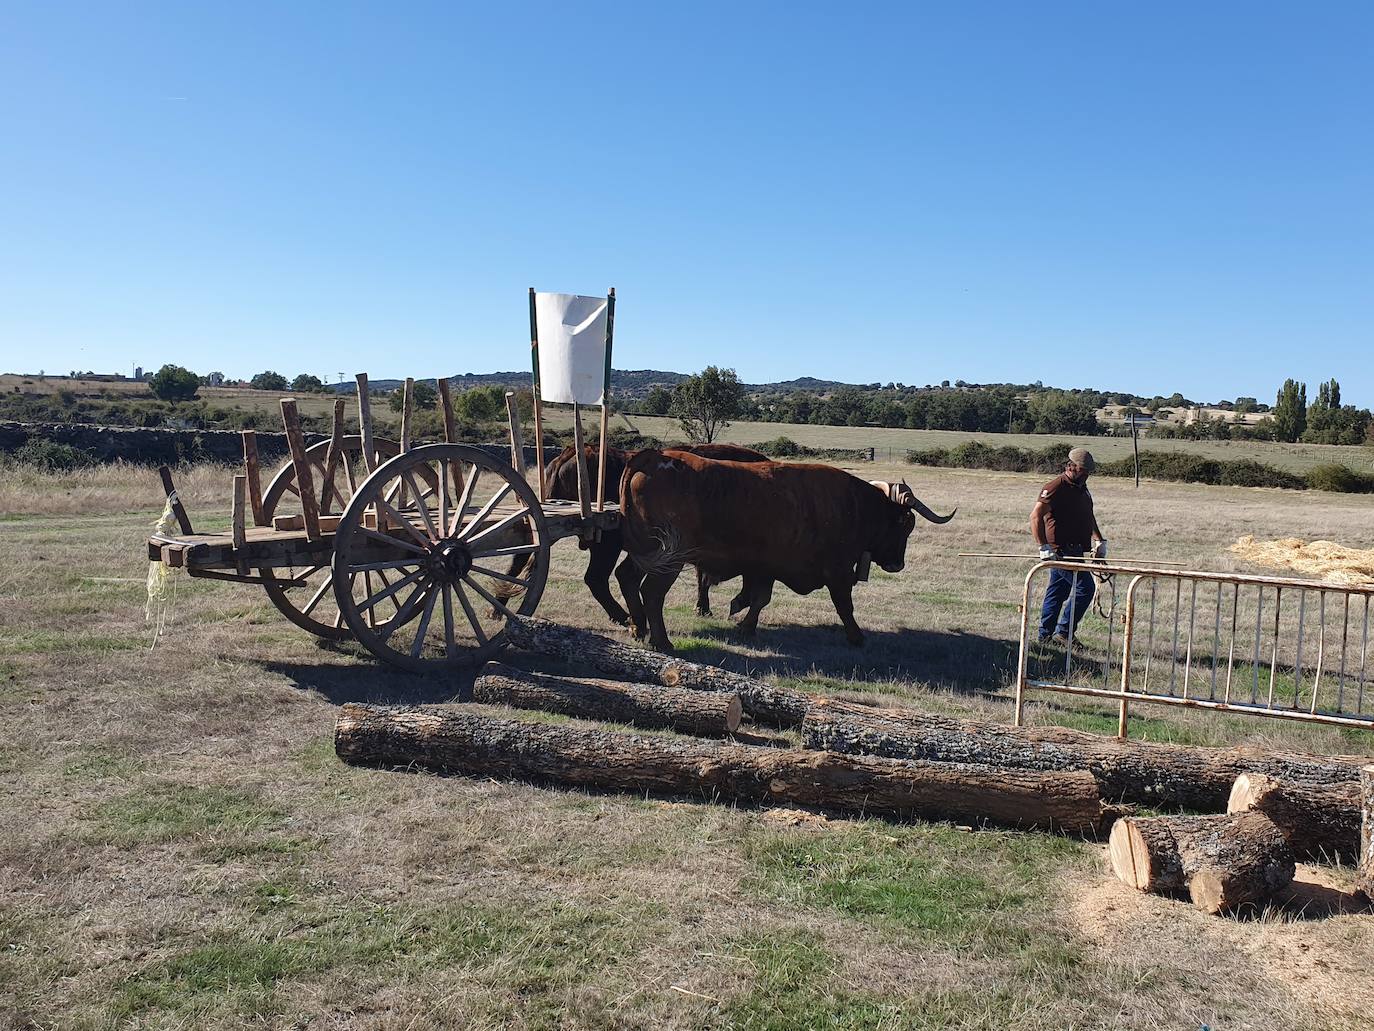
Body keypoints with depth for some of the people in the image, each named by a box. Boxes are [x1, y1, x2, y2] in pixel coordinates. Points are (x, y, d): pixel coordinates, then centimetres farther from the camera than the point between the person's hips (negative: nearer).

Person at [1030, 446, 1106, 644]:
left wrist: (1098, 540, 15)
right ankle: (1063, 632, -4)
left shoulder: (1083, 488, 16)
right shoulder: (1056, 487, -13)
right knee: (1085, 587, -12)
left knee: (1056, 593, 11)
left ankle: (1045, 635, 17)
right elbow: (1036, 516, -20)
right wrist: (1044, 546, -25)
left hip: (1074, 550, 9)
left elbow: (1089, 517, 28)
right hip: (1061, 549, -9)